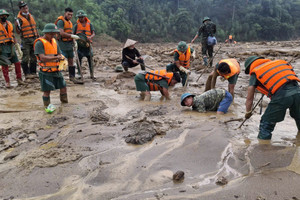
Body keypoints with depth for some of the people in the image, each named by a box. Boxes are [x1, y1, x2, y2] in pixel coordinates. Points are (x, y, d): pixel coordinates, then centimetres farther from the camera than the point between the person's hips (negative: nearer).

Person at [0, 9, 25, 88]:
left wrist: (16, 44, 13)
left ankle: (19, 79, 13)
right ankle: (7, 82, 5)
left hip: (11, 46, 5)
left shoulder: (9, 24, 13)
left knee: (17, 63, 2)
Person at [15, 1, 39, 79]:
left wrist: (38, 36, 17)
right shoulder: (19, 19, -7)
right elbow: (18, 32, -9)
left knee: (33, 57, 9)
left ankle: (33, 73, 17)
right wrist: (16, 26, -26)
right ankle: (27, 74, -3)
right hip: (26, 41, -6)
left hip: (34, 39, 6)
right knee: (25, 58, -8)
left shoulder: (31, 16, 13)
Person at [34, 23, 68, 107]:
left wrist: (61, 57, -14)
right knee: (47, 91, -2)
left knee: (63, 87, 12)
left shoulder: (54, 41, 11)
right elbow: (42, 58, -24)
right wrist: (56, 57, -26)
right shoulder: (39, 43, -13)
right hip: (46, 72, -7)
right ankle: (47, 107, 13)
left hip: (56, 71, 7)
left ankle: (65, 104, 30)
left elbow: (59, 54, 10)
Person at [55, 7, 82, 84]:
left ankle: (72, 77, 13)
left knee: (71, 61, 8)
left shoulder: (70, 22, 18)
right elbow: (61, 33, -20)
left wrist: (73, 41, 14)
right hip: (63, 44, -8)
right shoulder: (61, 21, -9)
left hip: (69, 44, 8)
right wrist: (72, 36, -23)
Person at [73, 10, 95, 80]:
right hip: (79, 45, 0)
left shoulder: (89, 24, 9)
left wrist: (90, 37, -22)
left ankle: (92, 75, 4)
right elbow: (73, 35, 9)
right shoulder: (76, 25, 10)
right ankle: (79, 74, 9)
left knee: (90, 59, -1)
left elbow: (93, 34, 0)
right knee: (79, 59, 1)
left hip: (87, 44, 0)